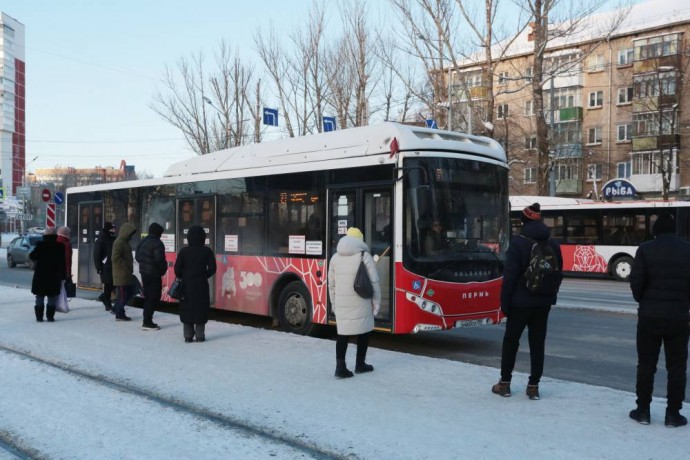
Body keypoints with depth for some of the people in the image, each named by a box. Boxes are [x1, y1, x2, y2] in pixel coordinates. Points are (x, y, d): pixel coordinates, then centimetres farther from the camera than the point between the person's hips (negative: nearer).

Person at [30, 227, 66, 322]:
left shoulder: (40, 245, -7)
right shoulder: (60, 247, -2)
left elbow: (32, 257, -1)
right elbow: (63, 262, 0)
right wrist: (63, 275, 6)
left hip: (40, 276, -1)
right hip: (55, 276, 1)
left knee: (40, 297, 8)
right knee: (52, 297, 6)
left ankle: (39, 316, 7)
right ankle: (50, 316, 4)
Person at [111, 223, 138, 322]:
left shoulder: (125, 242, 16)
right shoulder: (119, 242, -14)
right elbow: (116, 258, -23)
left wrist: (129, 269, 14)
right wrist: (126, 266, -19)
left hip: (126, 274, 10)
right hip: (121, 274, -10)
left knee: (129, 292, 14)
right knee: (122, 294, -3)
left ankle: (118, 309, 23)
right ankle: (119, 314, 6)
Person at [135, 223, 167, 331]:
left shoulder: (143, 242, 11)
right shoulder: (157, 243, -16)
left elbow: (137, 256, 15)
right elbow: (159, 259, -22)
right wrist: (164, 268, -6)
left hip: (144, 272, 9)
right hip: (154, 274, -9)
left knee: (148, 297, 16)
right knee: (154, 298, -3)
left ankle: (147, 321, 20)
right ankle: (147, 322, -4)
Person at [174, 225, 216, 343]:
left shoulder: (184, 251, -5)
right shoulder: (207, 251, -4)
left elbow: (177, 268, -6)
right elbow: (212, 268, -6)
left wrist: (182, 278, 11)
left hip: (186, 285, 1)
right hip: (201, 285, 0)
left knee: (186, 309, 8)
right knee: (201, 309, 7)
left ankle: (188, 336, 9)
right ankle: (200, 335, 7)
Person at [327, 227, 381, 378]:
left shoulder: (335, 257, 7)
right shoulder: (365, 256, -5)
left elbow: (331, 284, 10)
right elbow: (374, 282, -7)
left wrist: (334, 303, 18)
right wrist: (376, 303, 0)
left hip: (341, 303, 3)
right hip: (361, 303, -3)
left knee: (343, 334, 6)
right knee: (363, 332, 13)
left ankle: (340, 367, -1)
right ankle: (360, 364, 22)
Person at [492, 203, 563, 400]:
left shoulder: (518, 242, -12)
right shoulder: (553, 244, 5)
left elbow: (510, 276, -13)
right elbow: (559, 274, 10)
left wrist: (505, 302, -7)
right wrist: (551, 296, 18)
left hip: (520, 302, -4)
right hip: (543, 302, 4)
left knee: (511, 341, 9)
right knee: (537, 343, 8)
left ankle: (505, 383, 15)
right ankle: (533, 386, 9)